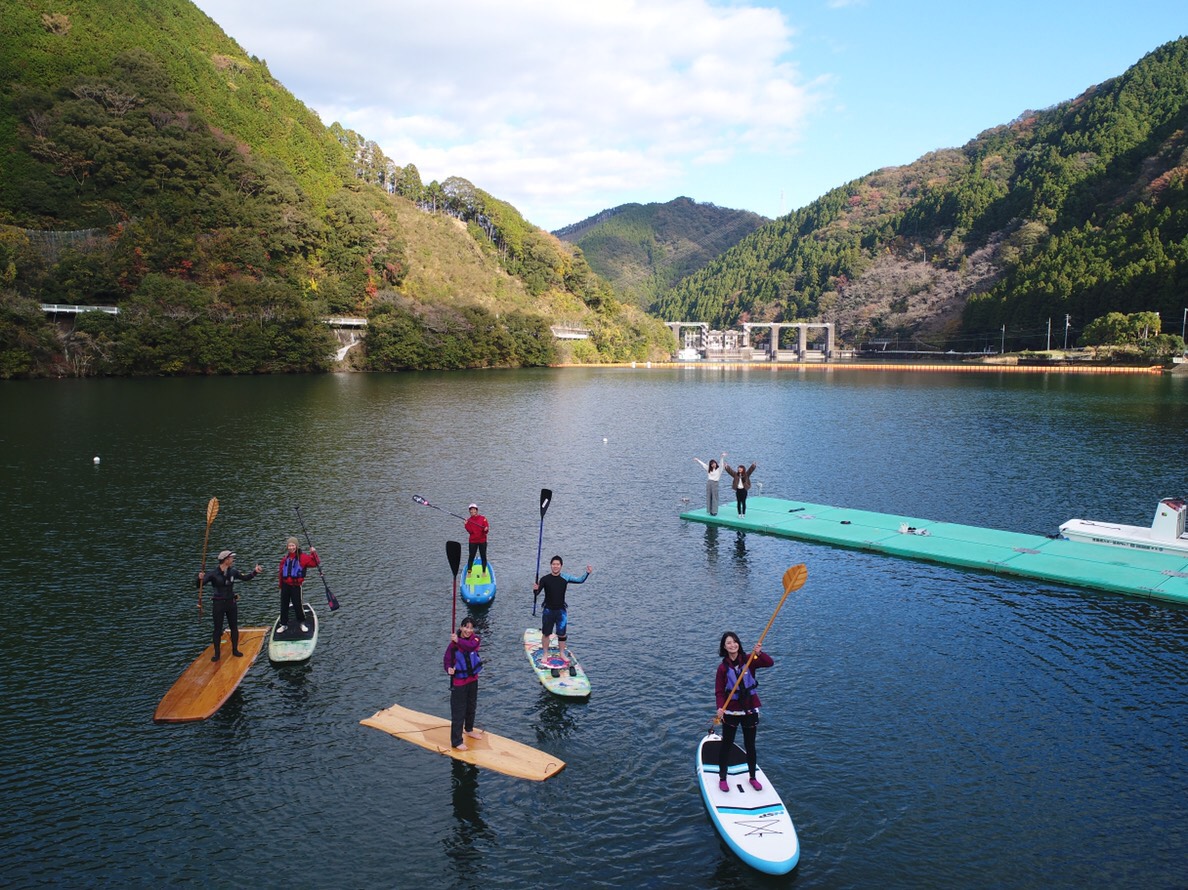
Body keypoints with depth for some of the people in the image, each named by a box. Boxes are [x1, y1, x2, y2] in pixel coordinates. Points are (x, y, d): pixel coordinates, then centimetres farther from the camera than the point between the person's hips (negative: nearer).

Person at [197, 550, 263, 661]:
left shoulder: (233, 571, -2)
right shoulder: (213, 573, -15)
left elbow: (245, 578, 12)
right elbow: (199, 585, -15)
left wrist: (254, 572, -1)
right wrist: (200, 579, -37)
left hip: (231, 602, 4)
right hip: (219, 604, -4)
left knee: (234, 627, 11)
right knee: (218, 629, 4)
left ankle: (235, 650, 25)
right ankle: (216, 653, 15)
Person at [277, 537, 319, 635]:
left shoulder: (302, 557, -7)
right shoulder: (285, 558, 8)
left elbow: (315, 563, -13)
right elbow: (281, 572, 16)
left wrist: (313, 553, -25)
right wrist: (281, 584, 17)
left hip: (296, 585, -5)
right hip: (285, 585, 5)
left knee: (297, 605, -2)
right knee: (284, 606, 11)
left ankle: (302, 623, 19)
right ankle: (284, 624, 25)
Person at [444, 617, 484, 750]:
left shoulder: (475, 639, -10)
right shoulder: (453, 644, -18)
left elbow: (472, 646, -32)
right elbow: (447, 660, -16)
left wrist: (459, 641, -46)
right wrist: (449, 669, -37)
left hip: (473, 680, 5)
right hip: (459, 682, -5)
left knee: (471, 707, 24)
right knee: (458, 712, -1)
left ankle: (469, 730, 47)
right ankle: (456, 741, 8)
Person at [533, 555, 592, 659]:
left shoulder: (565, 578, -3)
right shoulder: (545, 579, -10)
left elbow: (580, 580, 4)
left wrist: (587, 573, -12)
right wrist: (535, 589, -32)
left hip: (561, 610, 2)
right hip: (548, 610, -1)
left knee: (562, 634, 8)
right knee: (546, 633, 6)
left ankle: (562, 653, 24)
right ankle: (545, 654, 21)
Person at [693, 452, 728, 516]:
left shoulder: (719, 469, 1)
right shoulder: (709, 469, 14)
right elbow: (703, 464, 23)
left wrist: (722, 457, -29)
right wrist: (697, 459, 33)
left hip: (715, 483, -4)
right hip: (708, 483, 4)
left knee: (714, 497, -3)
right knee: (709, 497, 5)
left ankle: (714, 511, -1)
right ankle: (710, 510, 10)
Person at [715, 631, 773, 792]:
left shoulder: (749, 660, -7)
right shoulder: (723, 667, -8)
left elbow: (769, 663, -20)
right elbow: (719, 690, -8)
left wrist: (759, 653, -39)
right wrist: (720, 707, -24)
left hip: (750, 710, 1)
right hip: (730, 711, -1)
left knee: (750, 745, 15)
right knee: (726, 745, 10)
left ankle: (753, 777, 32)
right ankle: (722, 778, 24)